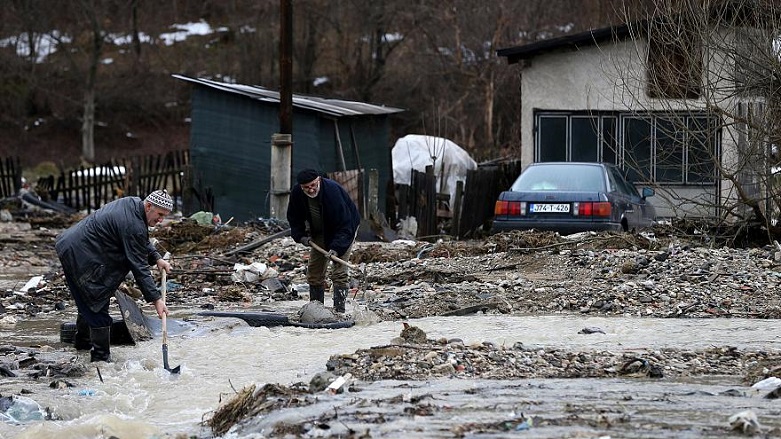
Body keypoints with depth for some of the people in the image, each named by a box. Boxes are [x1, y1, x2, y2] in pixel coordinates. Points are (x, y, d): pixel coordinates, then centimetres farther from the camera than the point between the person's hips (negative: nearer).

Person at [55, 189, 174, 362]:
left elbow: (142, 242, 23)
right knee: (98, 306, -6)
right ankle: (101, 357, -1)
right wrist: (156, 299, -21)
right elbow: (138, 267, -23)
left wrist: (156, 258, 8)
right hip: (80, 256, -11)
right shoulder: (133, 226, -25)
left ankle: (82, 340, 45)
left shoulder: (132, 204, 6)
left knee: (88, 302, 26)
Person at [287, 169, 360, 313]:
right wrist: (301, 236, -14)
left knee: (339, 272, -17)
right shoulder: (296, 194, -19)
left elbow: (345, 225, -36)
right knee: (314, 271, 5)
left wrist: (336, 248, -44)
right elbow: (294, 219, 1)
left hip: (345, 229, -6)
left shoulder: (333, 191, -36)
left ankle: (339, 310, -19)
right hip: (320, 232, 6)